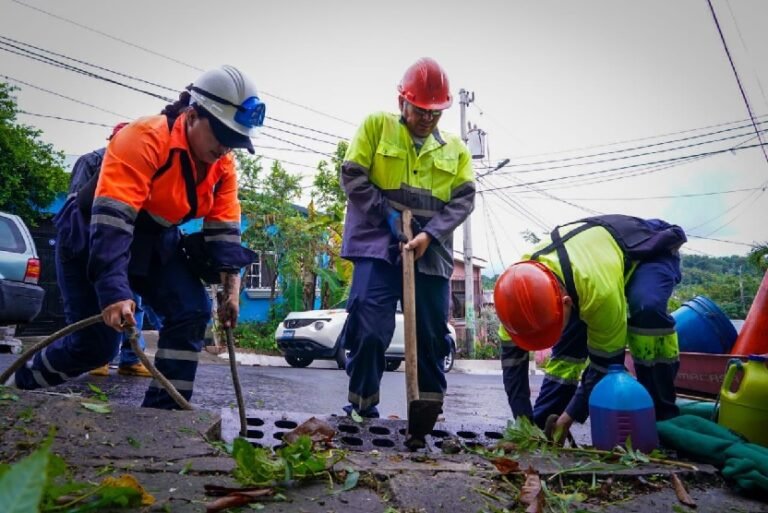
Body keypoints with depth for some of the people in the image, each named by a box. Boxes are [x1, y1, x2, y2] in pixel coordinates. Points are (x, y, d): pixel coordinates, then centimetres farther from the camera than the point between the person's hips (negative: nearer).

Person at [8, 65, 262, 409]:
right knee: (95, 343, -4)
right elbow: (111, 220, -37)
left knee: (193, 311, -13)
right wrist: (115, 291, -43)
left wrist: (231, 289, -14)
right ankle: (17, 385, 27)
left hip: (154, 244, 6)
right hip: (91, 240, -6)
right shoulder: (145, 138, -30)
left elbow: (224, 227, -6)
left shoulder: (223, 165, -8)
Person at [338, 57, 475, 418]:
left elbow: (464, 198, 4)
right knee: (370, 331, -11)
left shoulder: (455, 148, 14)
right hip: (378, 245, -3)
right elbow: (352, 174, -1)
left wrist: (430, 233, -12)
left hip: (430, 253, 4)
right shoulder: (376, 126, 6)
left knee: (432, 337, 7)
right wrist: (386, 214, -12)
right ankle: (361, 411, 5)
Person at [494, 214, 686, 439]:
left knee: (647, 310, -36)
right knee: (568, 343, -6)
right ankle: (542, 423, 6)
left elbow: (606, 360, -30)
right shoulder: (523, 282, -29)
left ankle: (661, 417, -21)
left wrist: (571, 416, -23)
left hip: (653, 251, -5)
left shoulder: (599, 290, -46)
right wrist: (523, 419, -21)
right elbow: (513, 355, -20)